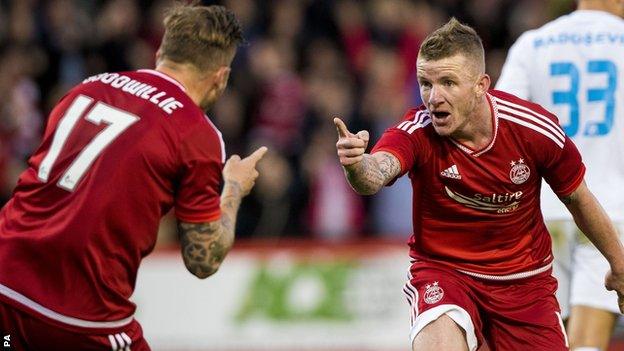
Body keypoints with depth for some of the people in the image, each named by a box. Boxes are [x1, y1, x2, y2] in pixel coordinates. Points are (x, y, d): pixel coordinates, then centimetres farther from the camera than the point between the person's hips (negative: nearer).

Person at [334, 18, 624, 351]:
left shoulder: (534, 128, -17)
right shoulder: (417, 132, -22)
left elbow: (577, 197, 0)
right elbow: (377, 171, -45)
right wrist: (357, 164, -70)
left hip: (524, 279, 3)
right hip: (442, 270, -3)